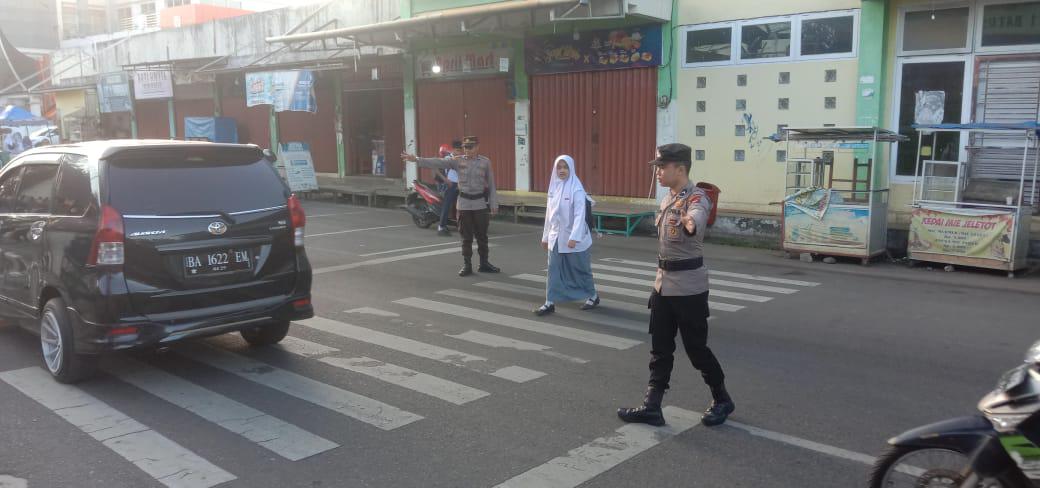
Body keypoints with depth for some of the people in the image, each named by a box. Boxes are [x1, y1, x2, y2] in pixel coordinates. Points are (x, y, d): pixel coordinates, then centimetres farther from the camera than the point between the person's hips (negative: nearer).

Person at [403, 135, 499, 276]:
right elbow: (437, 163, -9)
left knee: (482, 236, 7)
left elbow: (491, 185, 3)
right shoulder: (458, 161, 0)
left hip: (480, 204, 0)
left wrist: (494, 204, 0)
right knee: (466, 237, 3)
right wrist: (416, 159, -20)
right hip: (464, 204, 0)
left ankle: (484, 263, 19)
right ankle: (467, 265, 10)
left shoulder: (485, 162, 0)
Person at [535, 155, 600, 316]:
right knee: (554, 271, 2)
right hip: (556, 238, 5)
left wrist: (574, 237, -29)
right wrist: (545, 236, 14)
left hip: (574, 238, -5)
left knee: (580, 269, 9)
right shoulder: (554, 187, 5)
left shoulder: (576, 189, -14)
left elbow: (580, 215, -20)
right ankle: (550, 303, 5)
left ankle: (593, 296, 29)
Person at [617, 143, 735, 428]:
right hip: (663, 282, 8)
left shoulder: (696, 199, -19)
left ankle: (722, 400, 25)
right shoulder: (668, 198, 10)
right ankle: (651, 407, 16)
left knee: (696, 347, 3)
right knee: (660, 348, 10)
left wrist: (691, 224, -66)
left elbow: (696, 218, -44)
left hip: (688, 286, -8)